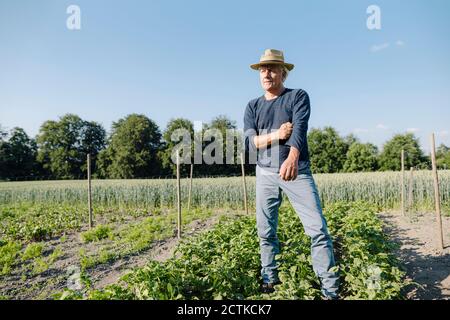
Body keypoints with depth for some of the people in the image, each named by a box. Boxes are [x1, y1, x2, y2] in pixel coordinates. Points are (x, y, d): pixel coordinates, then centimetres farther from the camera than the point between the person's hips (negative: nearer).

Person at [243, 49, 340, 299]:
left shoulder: (298, 96, 2)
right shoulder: (253, 107, 11)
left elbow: (300, 128, -19)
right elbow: (248, 143, 1)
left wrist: (292, 157, -38)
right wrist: (276, 135, -15)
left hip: (297, 170, -3)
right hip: (266, 173, 3)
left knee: (318, 228, -8)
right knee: (266, 231, 9)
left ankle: (331, 291, 4)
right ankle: (270, 281, 26)